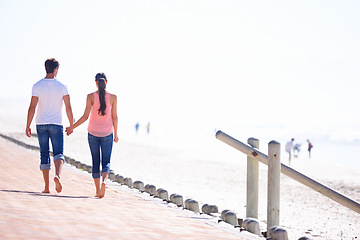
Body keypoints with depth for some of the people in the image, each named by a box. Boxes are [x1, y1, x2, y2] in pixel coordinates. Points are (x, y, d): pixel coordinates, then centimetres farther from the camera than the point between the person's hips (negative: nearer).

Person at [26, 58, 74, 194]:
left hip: (41, 124, 1)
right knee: (58, 153, 0)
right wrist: (71, 125, 10)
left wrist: (28, 126, 1)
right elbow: (68, 108, -1)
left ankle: (47, 187, 7)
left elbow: (32, 108, -5)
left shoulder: (37, 86, -2)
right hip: (56, 124, -1)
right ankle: (57, 175, -30)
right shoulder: (62, 87, -2)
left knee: (44, 155, 7)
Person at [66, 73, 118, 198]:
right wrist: (115, 134, 11)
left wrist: (72, 127, 3)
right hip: (107, 134, 0)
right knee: (106, 162, 4)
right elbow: (114, 117, 0)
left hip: (93, 133, 0)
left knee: (96, 162, 10)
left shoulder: (91, 97, -6)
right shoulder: (113, 97, -3)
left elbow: (85, 116, -9)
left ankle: (98, 190, 8)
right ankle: (104, 181, -25)